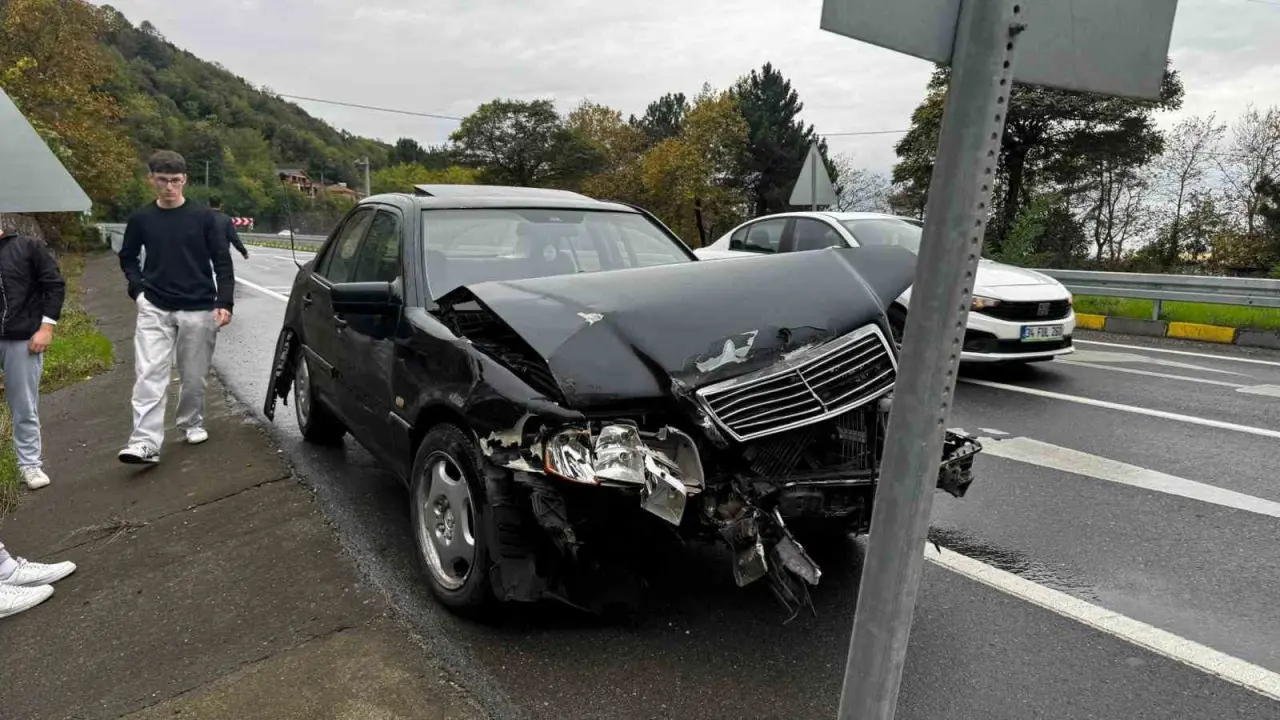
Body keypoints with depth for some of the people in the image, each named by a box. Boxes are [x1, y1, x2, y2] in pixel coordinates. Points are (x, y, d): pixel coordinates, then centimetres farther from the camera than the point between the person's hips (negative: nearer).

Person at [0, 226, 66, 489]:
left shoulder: (29, 246, 2)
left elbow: (55, 285, 0)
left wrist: (46, 327, -6)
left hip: (23, 338, -2)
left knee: (25, 407, 6)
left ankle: (29, 463, 16)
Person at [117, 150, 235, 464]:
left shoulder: (203, 217, -1)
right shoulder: (141, 219, 5)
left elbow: (222, 263, 0)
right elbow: (127, 258, 18)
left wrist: (224, 303, -9)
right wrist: (138, 289, 1)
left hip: (198, 309, -1)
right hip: (154, 309, 1)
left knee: (194, 376, 8)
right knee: (149, 375, -8)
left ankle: (192, 424, 29)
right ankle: (145, 442, -11)